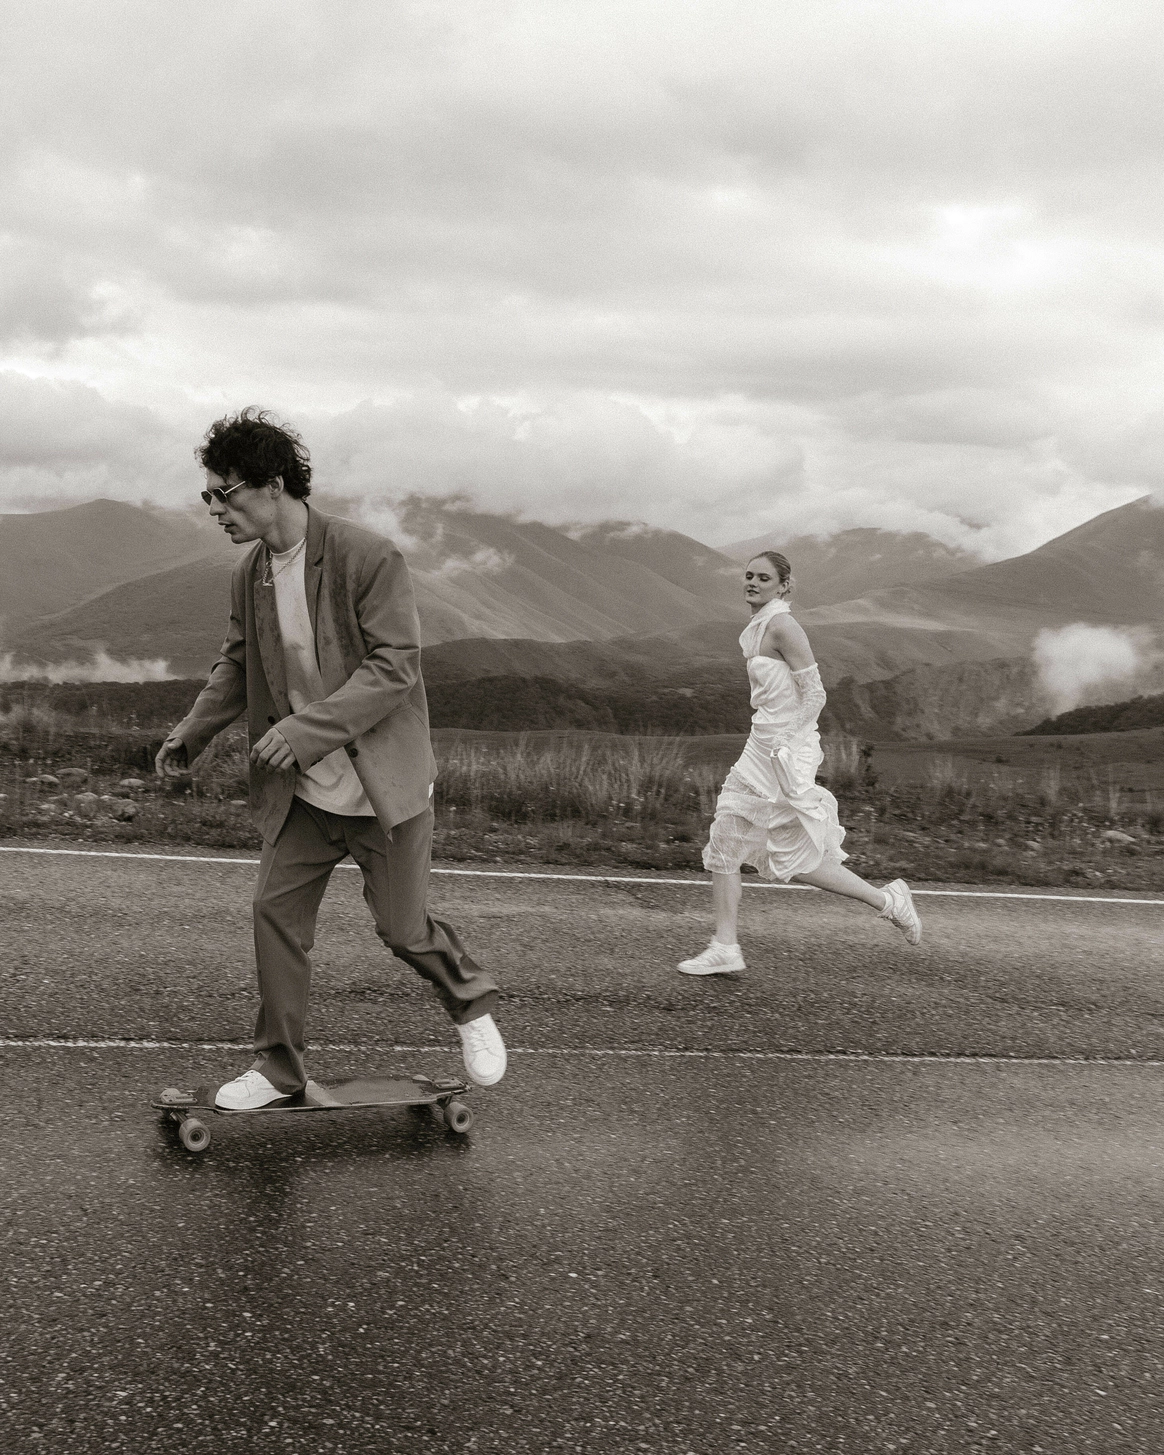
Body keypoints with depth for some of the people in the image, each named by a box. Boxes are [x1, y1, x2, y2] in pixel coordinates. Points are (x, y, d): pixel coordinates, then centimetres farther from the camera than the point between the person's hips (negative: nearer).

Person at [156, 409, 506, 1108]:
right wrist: (194, 731, 4)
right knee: (277, 913, 3)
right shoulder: (249, 575, 3)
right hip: (302, 789, 6)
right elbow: (237, 664, 17)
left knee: (403, 928, 2)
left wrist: (307, 728, -26)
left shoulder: (369, 557, -17)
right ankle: (279, 1067, 17)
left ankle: (473, 1003, 31)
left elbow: (394, 665, -21)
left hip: (383, 784, -6)